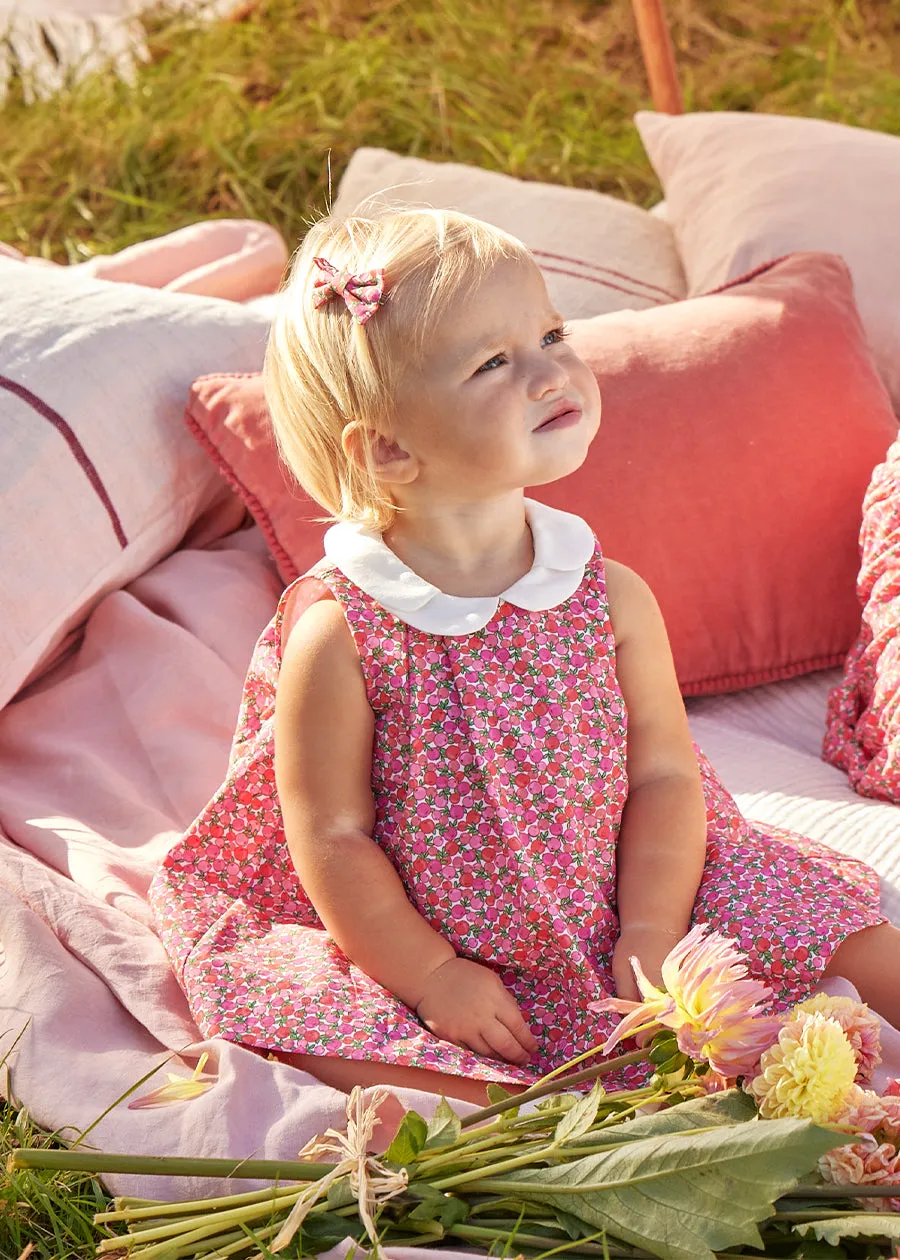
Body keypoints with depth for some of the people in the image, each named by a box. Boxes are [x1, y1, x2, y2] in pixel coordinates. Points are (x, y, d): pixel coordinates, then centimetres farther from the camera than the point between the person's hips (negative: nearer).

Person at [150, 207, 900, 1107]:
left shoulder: (612, 596, -6)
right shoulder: (337, 637, -17)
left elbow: (664, 773, -2)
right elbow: (331, 837, -13)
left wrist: (650, 940, -12)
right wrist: (432, 979, -14)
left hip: (607, 927, 3)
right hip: (418, 952, -2)